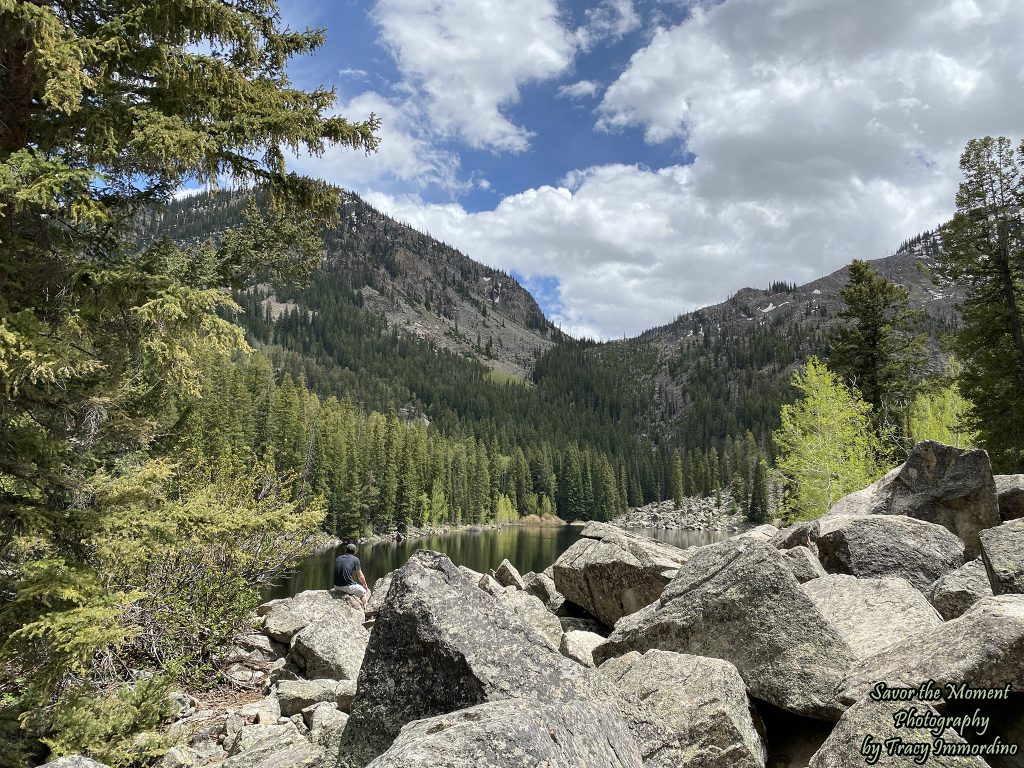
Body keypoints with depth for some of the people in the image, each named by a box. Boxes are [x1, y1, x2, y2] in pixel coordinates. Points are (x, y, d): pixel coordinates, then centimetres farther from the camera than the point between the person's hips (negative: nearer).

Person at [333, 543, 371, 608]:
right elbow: (360, 576, 3)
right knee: (365, 592, 21)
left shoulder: (338, 558, 12)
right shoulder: (355, 559, -2)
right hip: (347, 587, -6)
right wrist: (365, 585, 21)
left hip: (336, 587, 6)